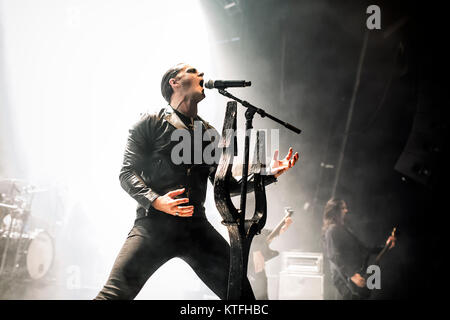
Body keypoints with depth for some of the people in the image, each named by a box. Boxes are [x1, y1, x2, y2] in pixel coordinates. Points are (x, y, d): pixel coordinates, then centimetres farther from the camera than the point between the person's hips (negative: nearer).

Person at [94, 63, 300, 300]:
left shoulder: (209, 133, 22)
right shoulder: (151, 124, 8)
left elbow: (226, 186, 24)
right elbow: (127, 173, 1)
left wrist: (269, 174, 14)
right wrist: (155, 200, -18)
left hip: (196, 226, 4)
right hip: (154, 223, -4)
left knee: (239, 291, -6)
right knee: (115, 291, -18)